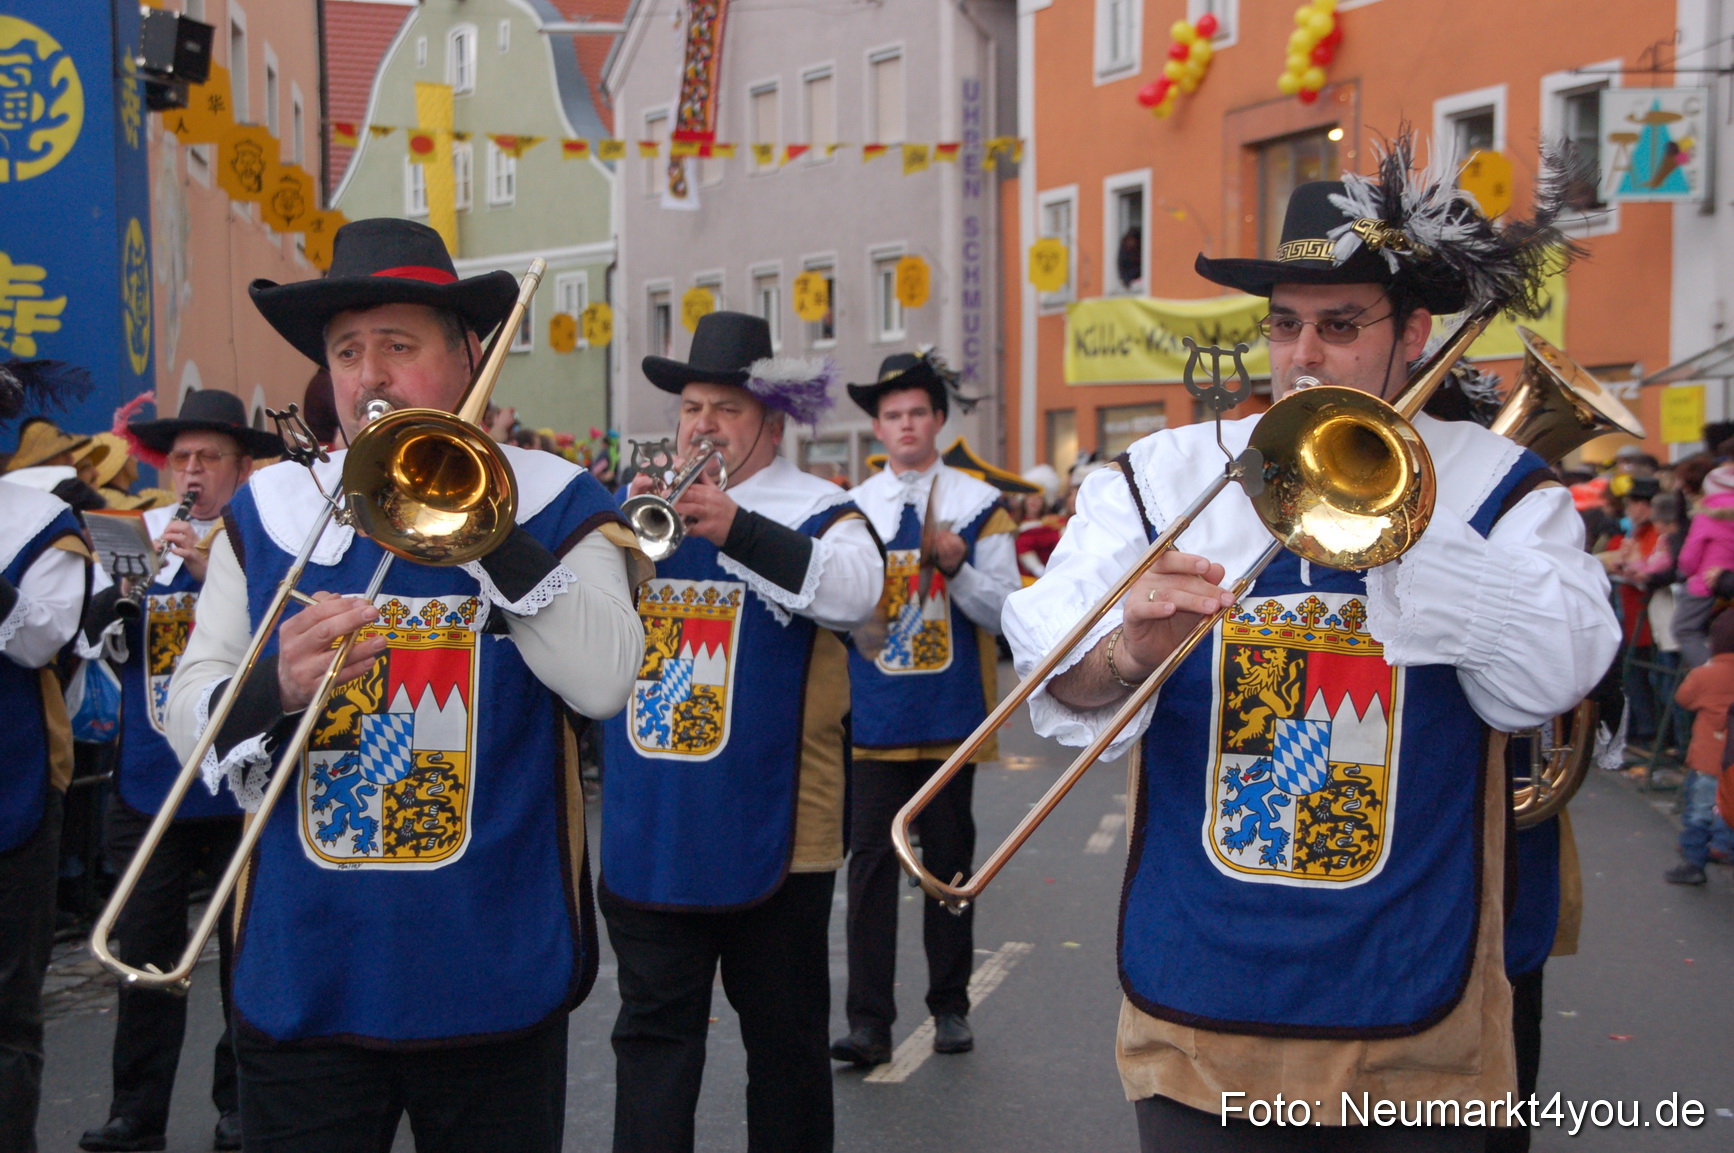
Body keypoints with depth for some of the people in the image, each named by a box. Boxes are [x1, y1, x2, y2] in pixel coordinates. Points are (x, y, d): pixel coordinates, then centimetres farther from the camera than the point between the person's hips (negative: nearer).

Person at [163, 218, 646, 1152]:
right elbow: (187, 714, 3)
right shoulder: (267, 510, 5)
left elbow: (603, 683, -16)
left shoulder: (554, 502, -1)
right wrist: (275, 691, -18)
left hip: (495, 984, -1)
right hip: (302, 986, 1)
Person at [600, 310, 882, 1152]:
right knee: (653, 1030, 9)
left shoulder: (816, 511, -3)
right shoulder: (634, 502, 9)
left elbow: (855, 590, -22)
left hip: (772, 831, -3)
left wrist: (739, 529, -33)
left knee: (785, 1032, 13)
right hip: (647, 829, 3)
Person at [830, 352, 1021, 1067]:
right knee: (870, 861, -3)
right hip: (873, 718, 1)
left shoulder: (980, 505, 2)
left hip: (950, 714, -1)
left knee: (949, 860, 9)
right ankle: (869, 1021, 1)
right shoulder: (852, 509, 7)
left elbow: (1003, 613, -2)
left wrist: (956, 566, -17)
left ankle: (950, 1006, 22)